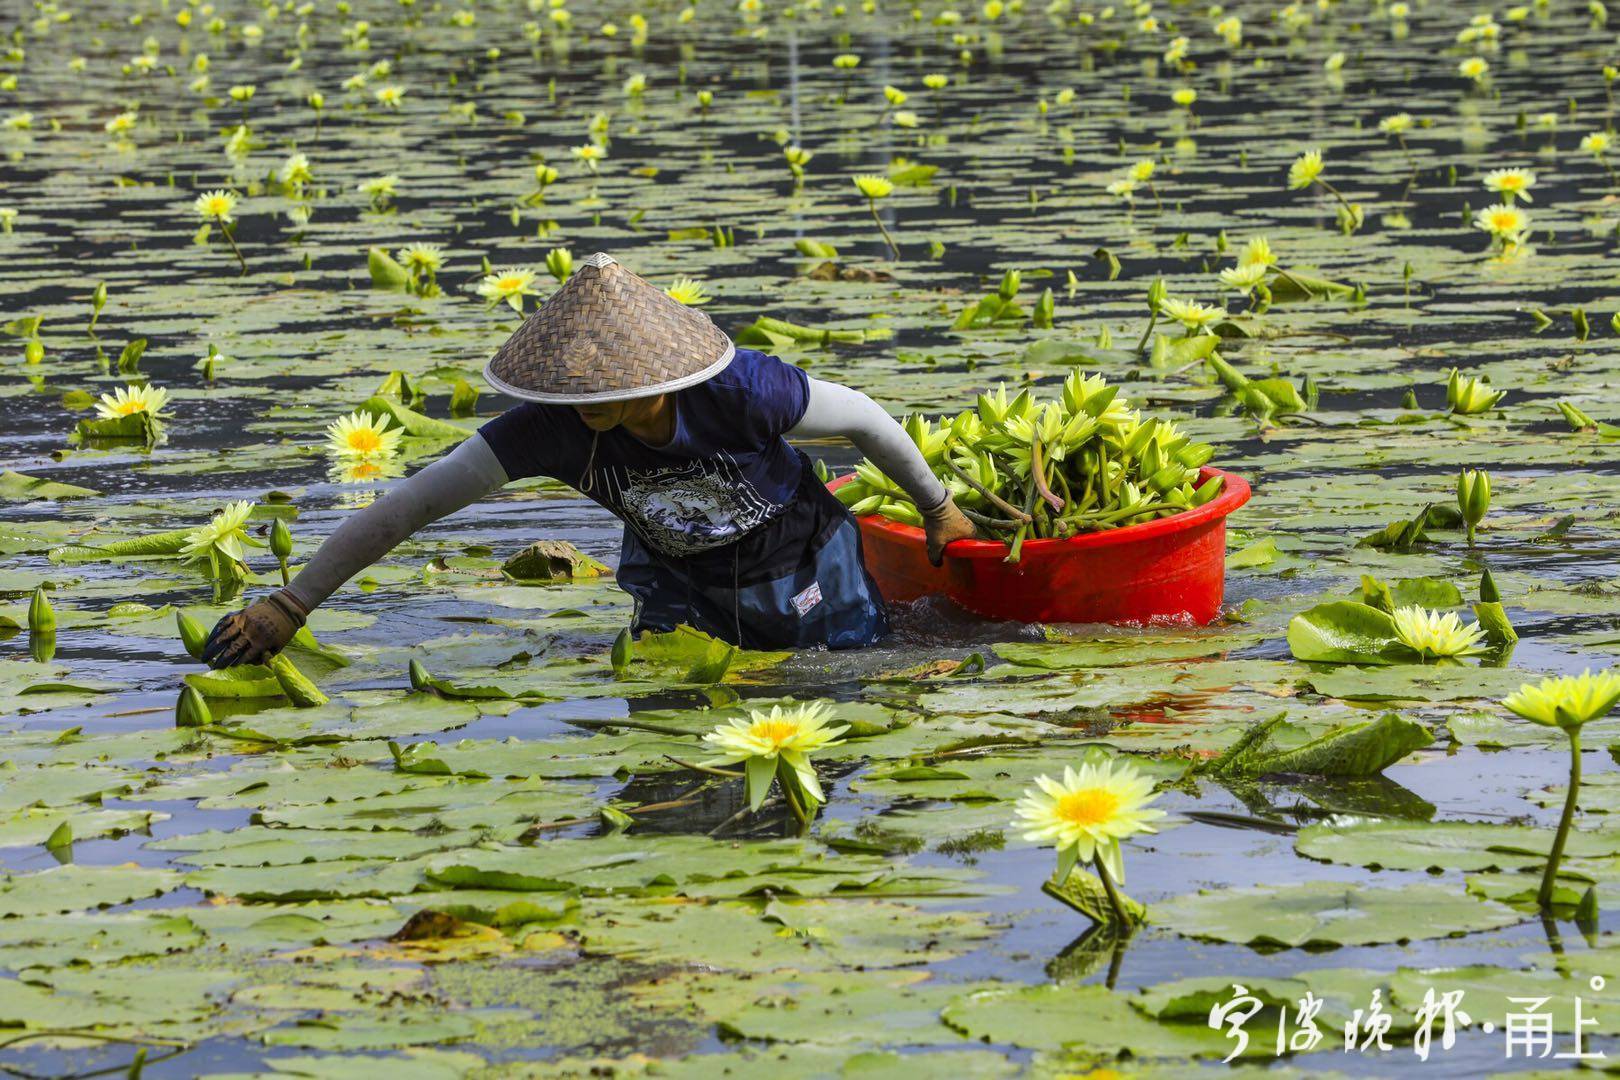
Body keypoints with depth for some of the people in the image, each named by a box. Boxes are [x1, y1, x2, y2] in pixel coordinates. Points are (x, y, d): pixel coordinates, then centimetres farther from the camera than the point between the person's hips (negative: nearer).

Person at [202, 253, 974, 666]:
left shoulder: (745, 393, -40)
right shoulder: (554, 428, -32)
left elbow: (863, 416, -21)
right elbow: (416, 503, -30)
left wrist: (938, 508, -4)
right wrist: (292, 604, -33)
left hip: (800, 575, -2)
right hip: (681, 584, 2)